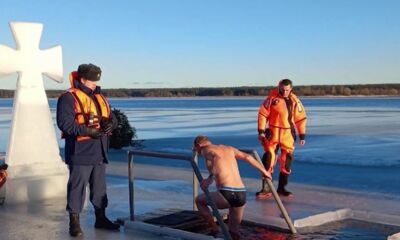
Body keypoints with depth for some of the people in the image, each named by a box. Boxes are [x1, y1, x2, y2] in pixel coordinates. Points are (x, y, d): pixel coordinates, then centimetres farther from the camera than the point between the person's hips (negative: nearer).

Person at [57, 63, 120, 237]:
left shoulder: (99, 97, 16)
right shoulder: (69, 97, -8)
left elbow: (112, 118, 19)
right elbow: (64, 122, -19)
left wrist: (110, 123, -6)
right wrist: (87, 131, -24)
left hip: (99, 152, 8)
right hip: (80, 153, -7)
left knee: (99, 185, 15)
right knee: (78, 186, -3)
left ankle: (101, 218, 27)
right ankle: (74, 222, 7)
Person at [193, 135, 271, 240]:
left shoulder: (205, 149, 5)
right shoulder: (227, 148, 25)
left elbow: (217, 157, -18)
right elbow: (248, 157, 31)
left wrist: (210, 178, -23)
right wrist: (264, 171, 43)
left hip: (227, 193, -7)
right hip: (241, 194, 7)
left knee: (199, 200, 22)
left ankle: (215, 231, 13)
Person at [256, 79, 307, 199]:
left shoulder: (294, 101, 1)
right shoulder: (272, 98, -7)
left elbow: (301, 118, 6)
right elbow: (262, 114, -4)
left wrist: (302, 135, 5)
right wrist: (261, 131, -8)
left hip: (288, 134, 3)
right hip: (272, 133, -2)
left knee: (286, 161, 6)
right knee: (268, 159, -6)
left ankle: (281, 188, 19)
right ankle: (265, 188, 0)